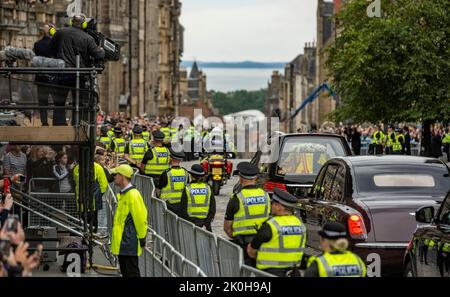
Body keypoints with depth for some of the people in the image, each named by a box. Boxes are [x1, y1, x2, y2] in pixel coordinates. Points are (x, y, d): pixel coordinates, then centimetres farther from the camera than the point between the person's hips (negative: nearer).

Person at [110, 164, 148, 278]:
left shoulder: (133, 195, -18)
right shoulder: (123, 194, 14)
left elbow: (140, 218, -18)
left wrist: (142, 239, -13)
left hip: (129, 243, -10)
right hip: (122, 243, 10)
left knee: (132, 273, -7)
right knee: (125, 272, 15)